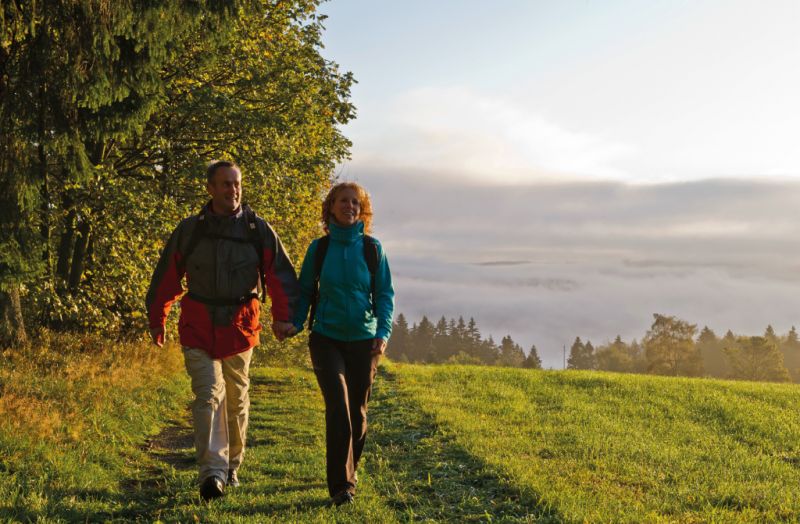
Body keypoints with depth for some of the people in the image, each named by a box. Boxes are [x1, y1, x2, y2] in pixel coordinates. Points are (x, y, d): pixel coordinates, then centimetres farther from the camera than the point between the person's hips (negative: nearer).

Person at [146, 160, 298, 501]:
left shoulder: (259, 231, -1)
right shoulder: (189, 230, 0)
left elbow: (281, 275, -2)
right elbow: (166, 277, 7)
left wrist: (282, 316, -15)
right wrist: (156, 320, 10)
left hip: (240, 326, 1)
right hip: (198, 326, -1)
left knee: (237, 399, 12)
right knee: (208, 394, -14)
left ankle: (232, 466, 31)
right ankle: (212, 472, -17)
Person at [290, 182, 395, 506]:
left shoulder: (372, 249, 1)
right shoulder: (319, 248, 2)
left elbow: (384, 294, 3)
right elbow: (305, 291, 7)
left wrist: (383, 332, -9)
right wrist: (295, 323, -8)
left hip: (364, 340, 1)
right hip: (326, 338, -1)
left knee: (357, 410, 8)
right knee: (338, 406, -14)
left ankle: (349, 470, 31)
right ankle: (340, 486, -9)